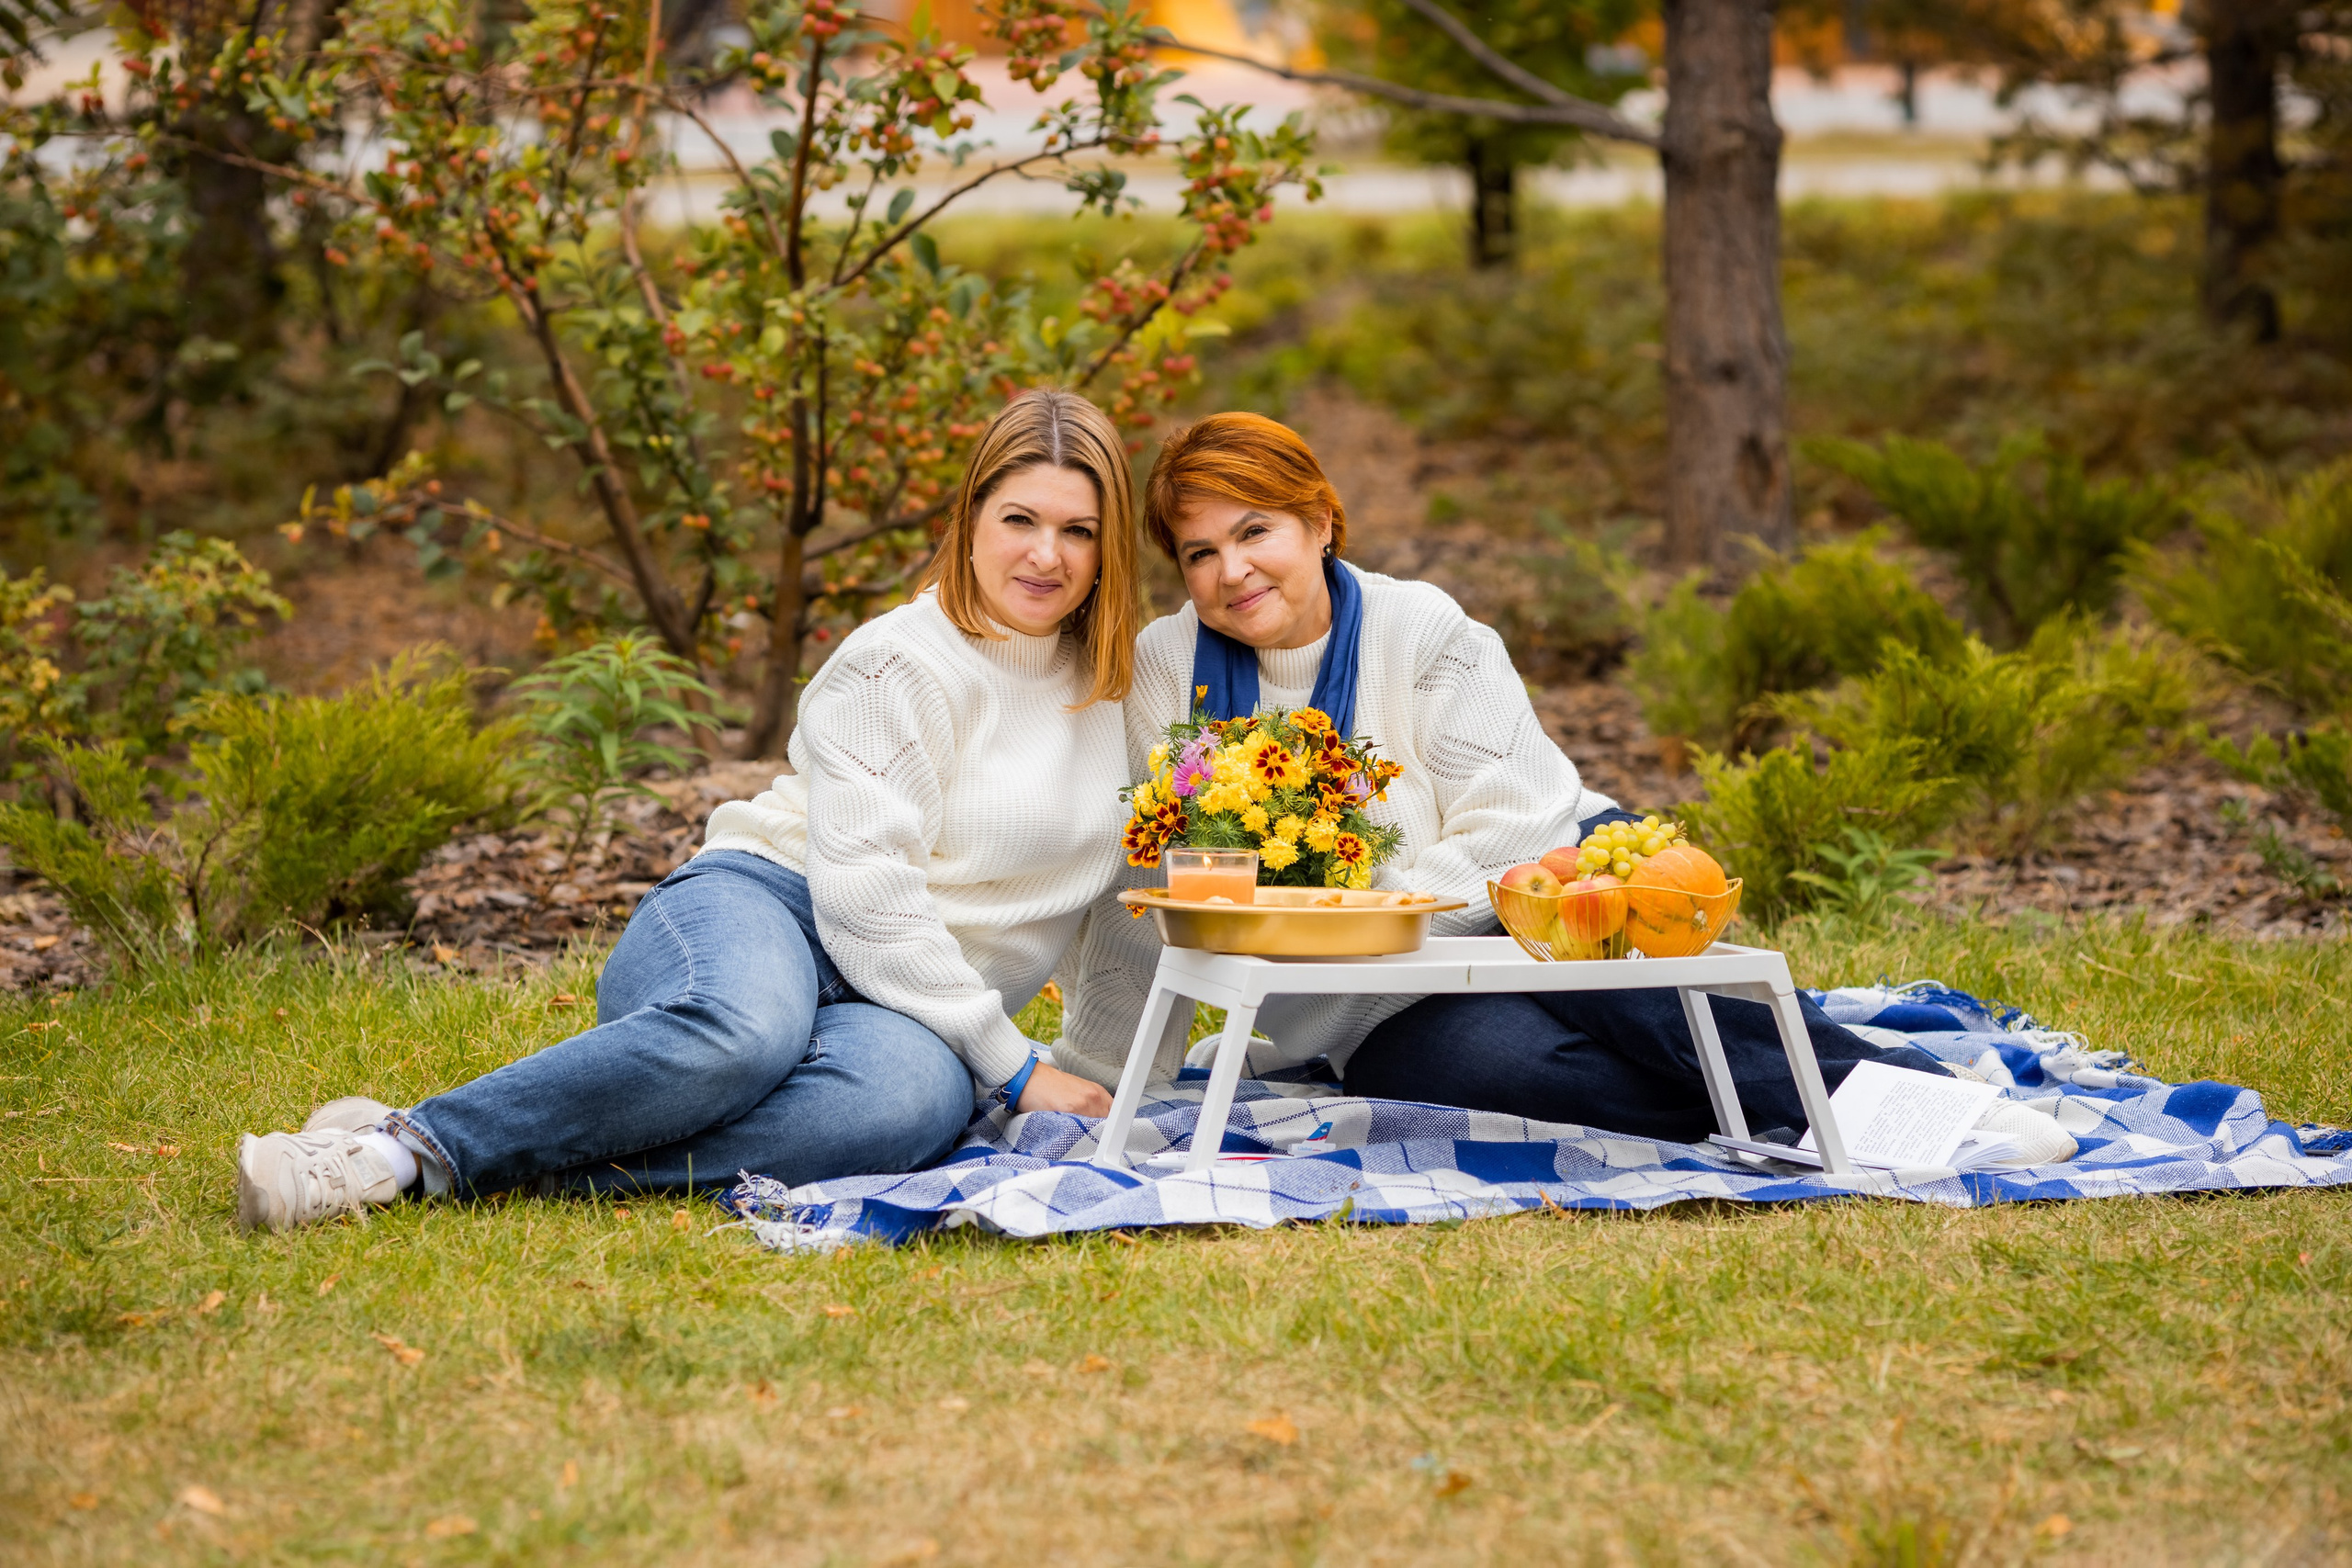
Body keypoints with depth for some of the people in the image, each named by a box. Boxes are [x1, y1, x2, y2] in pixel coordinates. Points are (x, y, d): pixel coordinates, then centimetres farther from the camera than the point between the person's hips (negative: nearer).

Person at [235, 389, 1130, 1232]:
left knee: (913, 1098, -38)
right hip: (760, 911, -4)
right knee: (741, 1032, -44)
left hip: (906, 1003, 4)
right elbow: (866, 895, -14)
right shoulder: (897, 667, -6)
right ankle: (410, 1140, -33)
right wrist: (1011, 1067, -15)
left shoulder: (1120, 682, 14)